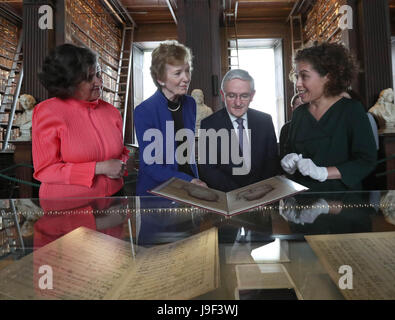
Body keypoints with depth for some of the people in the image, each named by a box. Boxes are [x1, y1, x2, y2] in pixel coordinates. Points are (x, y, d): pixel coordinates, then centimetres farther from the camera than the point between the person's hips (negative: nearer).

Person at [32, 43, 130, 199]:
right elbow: (45, 170, -9)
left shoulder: (111, 110, 6)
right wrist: (99, 168, -15)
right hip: (66, 196, -1)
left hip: (114, 192, 2)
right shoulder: (48, 112, -7)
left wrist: (122, 165, -4)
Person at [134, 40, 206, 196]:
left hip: (190, 189, 3)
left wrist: (195, 182, 5)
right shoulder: (143, 111, -13)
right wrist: (188, 181, -18)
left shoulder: (190, 103, 4)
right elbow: (149, 165, -12)